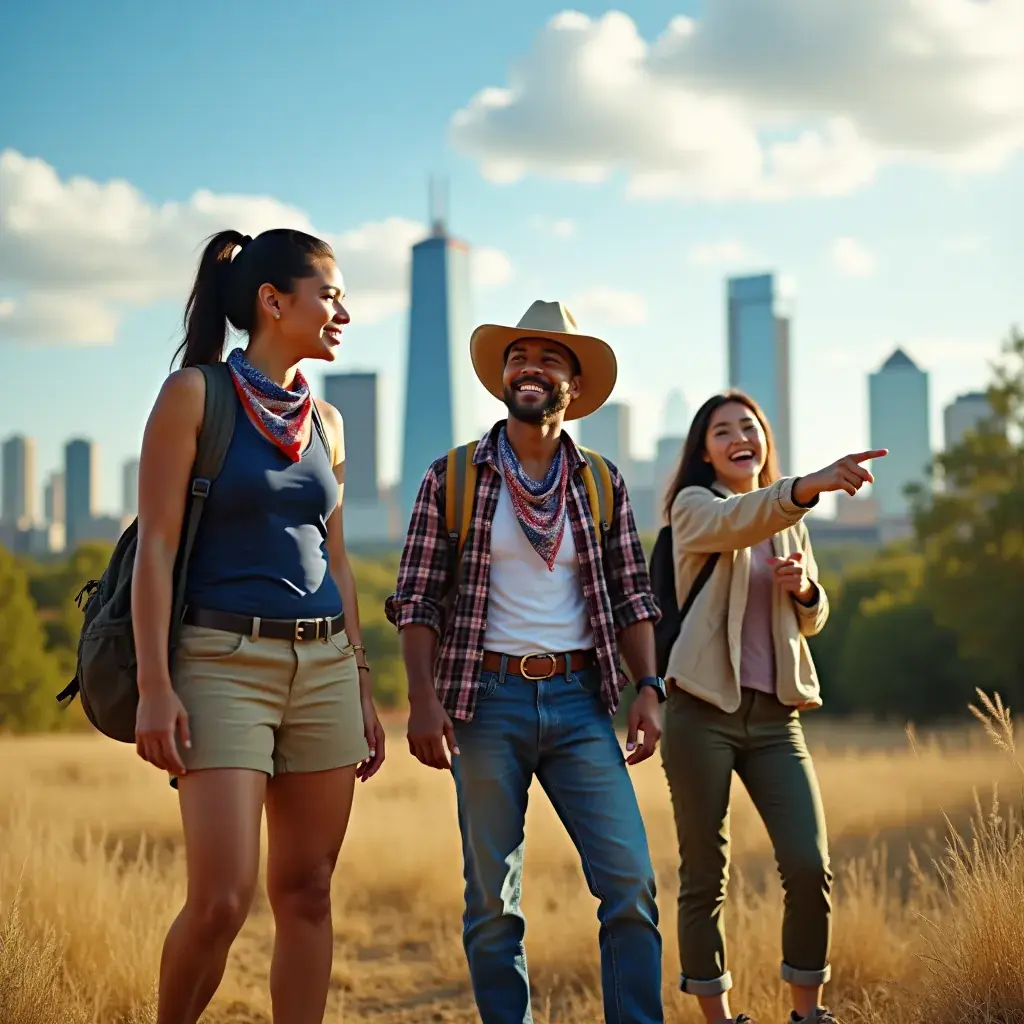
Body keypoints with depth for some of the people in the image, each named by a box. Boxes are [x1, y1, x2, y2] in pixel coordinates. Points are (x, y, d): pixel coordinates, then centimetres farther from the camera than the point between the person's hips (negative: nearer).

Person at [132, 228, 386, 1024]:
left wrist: (363, 691, 15)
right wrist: (154, 684, -16)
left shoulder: (325, 421, 14)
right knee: (222, 900, -12)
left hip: (324, 665, 6)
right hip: (225, 662, -6)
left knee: (307, 893, 5)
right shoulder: (195, 393, -3)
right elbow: (157, 543, -8)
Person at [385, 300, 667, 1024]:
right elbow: (418, 599, 1)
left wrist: (649, 687, -2)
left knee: (631, 882, -8)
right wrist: (423, 700, -10)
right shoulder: (453, 478, 4)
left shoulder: (602, 483, 10)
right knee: (493, 902, 4)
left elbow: (631, 594, 10)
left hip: (578, 700, 2)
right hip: (486, 700, -1)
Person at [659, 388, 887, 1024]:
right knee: (706, 876, 1)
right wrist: (814, 484, -43)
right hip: (703, 711, -4)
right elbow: (736, 522, -25)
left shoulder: (789, 518, 17)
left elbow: (811, 621, 24)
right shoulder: (694, 507, 0)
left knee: (811, 866, -6)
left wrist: (805, 588, -1)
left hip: (775, 715, 4)